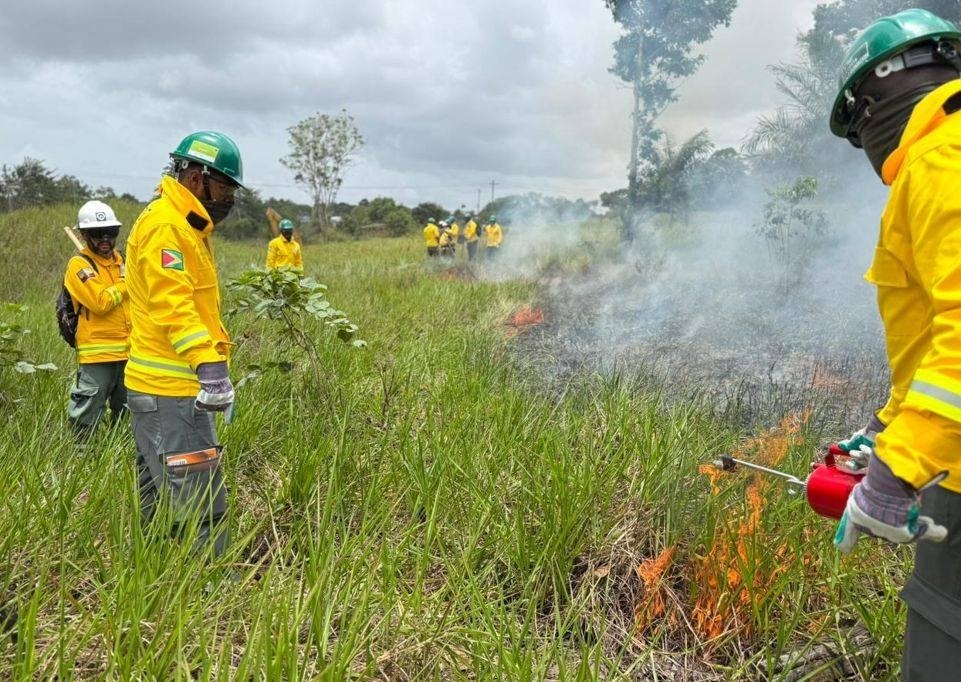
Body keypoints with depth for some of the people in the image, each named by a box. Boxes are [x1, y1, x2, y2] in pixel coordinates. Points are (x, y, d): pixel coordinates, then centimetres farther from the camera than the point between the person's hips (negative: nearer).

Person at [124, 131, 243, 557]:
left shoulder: (187, 226, 19)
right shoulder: (164, 224, -13)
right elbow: (173, 304, -25)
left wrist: (211, 367, 24)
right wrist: (209, 364, -33)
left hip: (165, 388, 11)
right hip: (170, 392, -11)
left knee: (159, 498, 19)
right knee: (201, 506, -6)